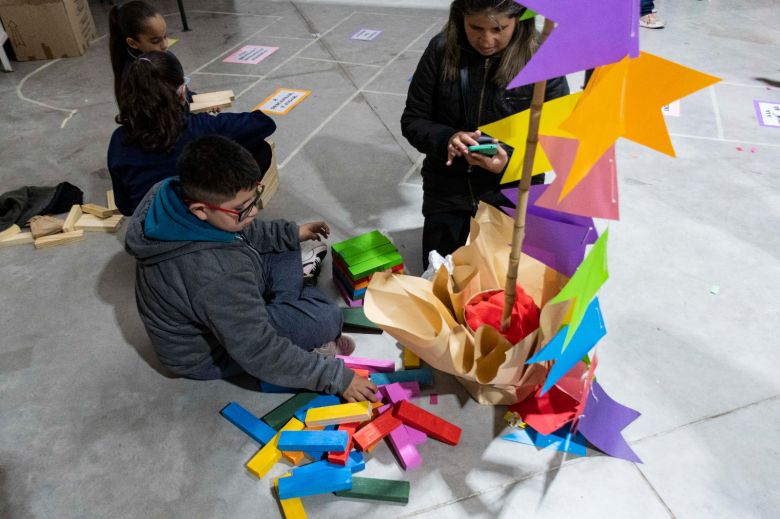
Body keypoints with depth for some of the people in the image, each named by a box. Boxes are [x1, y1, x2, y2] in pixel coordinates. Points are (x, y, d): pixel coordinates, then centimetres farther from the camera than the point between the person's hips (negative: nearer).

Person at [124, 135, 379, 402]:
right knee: (325, 317, -20)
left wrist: (291, 233, -2)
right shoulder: (219, 275, -42)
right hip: (204, 353, -8)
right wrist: (336, 376, -22)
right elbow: (259, 355, -30)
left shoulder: (173, 191, -19)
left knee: (283, 247, 8)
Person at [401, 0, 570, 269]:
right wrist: (446, 139, -24)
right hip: (448, 191, 2)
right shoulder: (442, 50, -10)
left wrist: (510, 163, -28)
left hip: (510, 196, -1)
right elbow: (412, 121, -4)